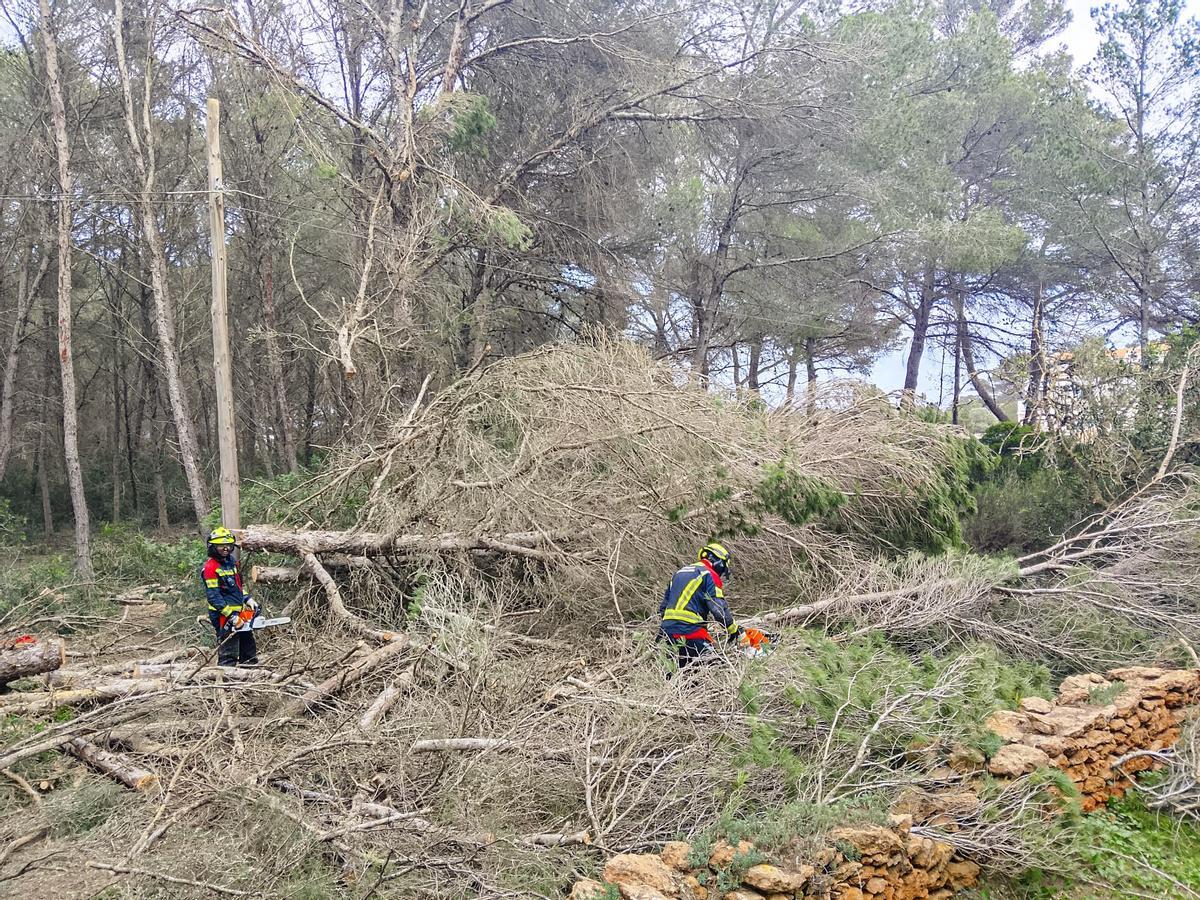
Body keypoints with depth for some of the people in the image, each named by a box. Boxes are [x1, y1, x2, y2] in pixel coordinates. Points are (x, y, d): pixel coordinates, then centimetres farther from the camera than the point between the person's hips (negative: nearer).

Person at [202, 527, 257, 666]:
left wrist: (247, 599, 8)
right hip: (224, 616, -9)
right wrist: (230, 615, -23)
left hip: (239, 613, 9)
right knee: (228, 656, -6)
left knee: (250, 655, 15)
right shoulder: (210, 567, -15)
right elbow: (214, 597, -19)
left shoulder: (231, 561, 11)